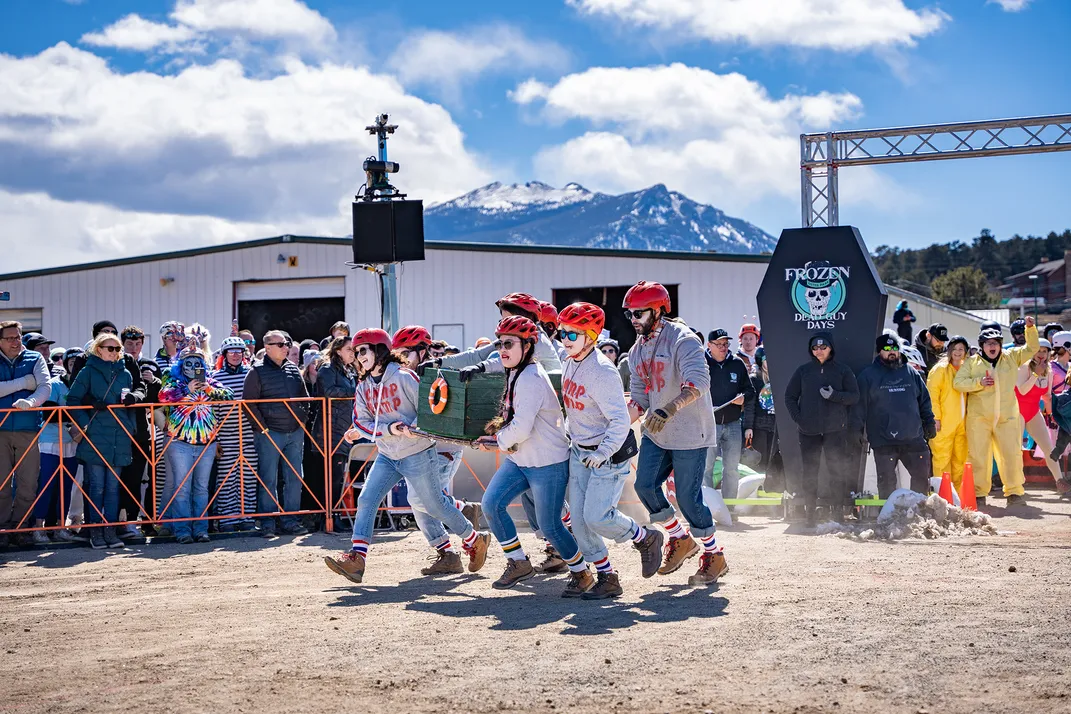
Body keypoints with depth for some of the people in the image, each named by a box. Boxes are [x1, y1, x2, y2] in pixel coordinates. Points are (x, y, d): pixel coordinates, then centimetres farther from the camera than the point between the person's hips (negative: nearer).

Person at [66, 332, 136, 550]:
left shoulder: (125, 374, 13)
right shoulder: (88, 372, 2)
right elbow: (73, 400, -2)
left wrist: (130, 428, 9)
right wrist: (84, 423, -11)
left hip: (118, 439, 3)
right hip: (94, 439, -3)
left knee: (113, 486, 4)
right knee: (96, 486, -2)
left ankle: (110, 529, 7)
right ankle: (96, 530, 3)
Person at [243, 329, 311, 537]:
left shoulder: (293, 368, 12)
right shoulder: (257, 372, -4)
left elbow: (304, 397, 21)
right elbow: (249, 402, -6)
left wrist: (303, 420, 10)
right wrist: (262, 428, -10)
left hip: (295, 432, 5)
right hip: (270, 434, -5)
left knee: (294, 478, 6)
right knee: (269, 480, -2)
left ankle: (290, 520, 13)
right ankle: (268, 523, 3)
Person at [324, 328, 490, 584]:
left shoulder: (403, 377, -12)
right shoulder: (364, 387, 7)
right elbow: (361, 421, 0)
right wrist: (389, 429, -16)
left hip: (417, 454, -6)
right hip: (387, 457, 6)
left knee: (435, 505, 3)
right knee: (366, 500, -9)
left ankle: (475, 541, 24)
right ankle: (356, 559, -13)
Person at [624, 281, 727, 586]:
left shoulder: (683, 340, -15)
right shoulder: (637, 351, 11)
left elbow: (697, 383, -30)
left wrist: (668, 410, -43)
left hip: (689, 433, -7)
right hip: (655, 433, 7)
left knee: (687, 497, -7)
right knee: (645, 485, -3)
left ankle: (714, 556, 13)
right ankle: (680, 540, 18)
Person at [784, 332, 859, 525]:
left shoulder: (843, 370, 6)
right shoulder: (803, 370, 9)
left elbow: (854, 396, 4)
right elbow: (790, 397, 12)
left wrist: (834, 395, -13)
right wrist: (798, 418, 0)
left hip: (835, 430, -1)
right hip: (808, 430, 1)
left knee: (837, 470, -5)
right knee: (809, 472, 1)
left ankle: (838, 512, -2)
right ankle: (810, 513, 6)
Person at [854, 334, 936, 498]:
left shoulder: (911, 373, 13)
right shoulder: (868, 375, 3)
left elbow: (924, 399, 20)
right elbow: (860, 404, 1)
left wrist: (929, 422, 14)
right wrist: (857, 431, -3)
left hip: (913, 438, 3)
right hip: (883, 440, -3)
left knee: (922, 476, 6)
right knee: (887, 480, 0)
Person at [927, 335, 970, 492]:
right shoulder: (940, 369, -4)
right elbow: (932, 394, -10)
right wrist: (936, 418, -16)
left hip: (961, 424, 6)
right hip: (944, 424, -6)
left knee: (960, 459, 9)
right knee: (942, 459, -7)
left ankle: (958, 491, 15)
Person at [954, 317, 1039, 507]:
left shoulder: (1011, 357, 11)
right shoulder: (972, 362, 6)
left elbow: (1032, 348, 12)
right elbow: (958, 382, -1)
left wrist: (1030, 328, -3)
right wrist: (979, 382, -13)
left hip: (1007, 417, 1)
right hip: (979, 417, -1)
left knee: (1012, 454, -2)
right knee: (979, 455, -1)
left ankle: (1014, 491, 9)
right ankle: (979, 493, 5)